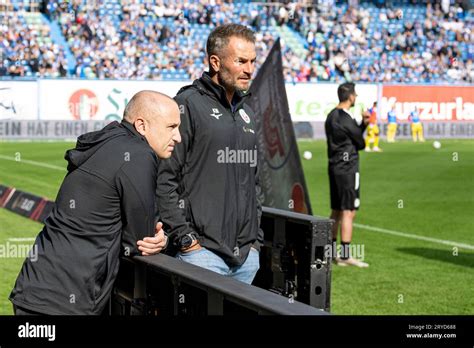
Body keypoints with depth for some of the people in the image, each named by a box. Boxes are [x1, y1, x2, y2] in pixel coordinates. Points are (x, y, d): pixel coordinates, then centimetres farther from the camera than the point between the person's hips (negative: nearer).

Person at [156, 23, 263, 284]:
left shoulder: (246, 112, 17)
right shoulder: (188, 104, -7)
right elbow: (164, 179, -12)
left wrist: (256, 236, 17)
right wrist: (185, 237, -15)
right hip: (202, 251, -7)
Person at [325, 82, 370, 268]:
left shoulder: (331, 116, 12)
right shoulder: (346, 119, -16)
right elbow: (360, 143, -6)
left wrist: (363, 123, 3)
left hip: (334, 167, 9)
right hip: (348, 168, -9)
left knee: (336, 211, 14)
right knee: (348, 212, -6)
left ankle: (331, 252, 18)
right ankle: (345, 256, -6)